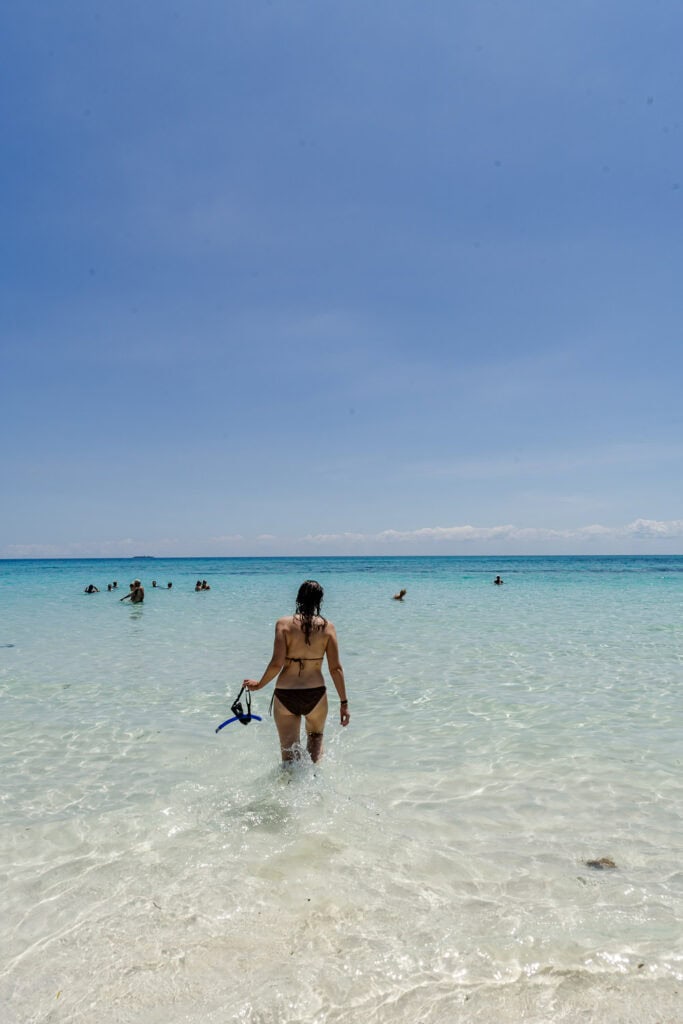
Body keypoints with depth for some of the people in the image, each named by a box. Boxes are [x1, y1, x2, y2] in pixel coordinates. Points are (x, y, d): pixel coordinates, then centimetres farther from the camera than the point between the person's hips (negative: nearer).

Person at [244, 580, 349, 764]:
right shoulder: (327, 627, -4)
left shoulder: (284, 624, -7)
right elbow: (335, 668, -5)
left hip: (285, 695, -1)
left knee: (289, 751, 11)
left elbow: (277, 663, -13)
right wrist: (344, 702, 2)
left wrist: (259, 684, 5)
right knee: (315, 735, 31)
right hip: (316, 694, 1)